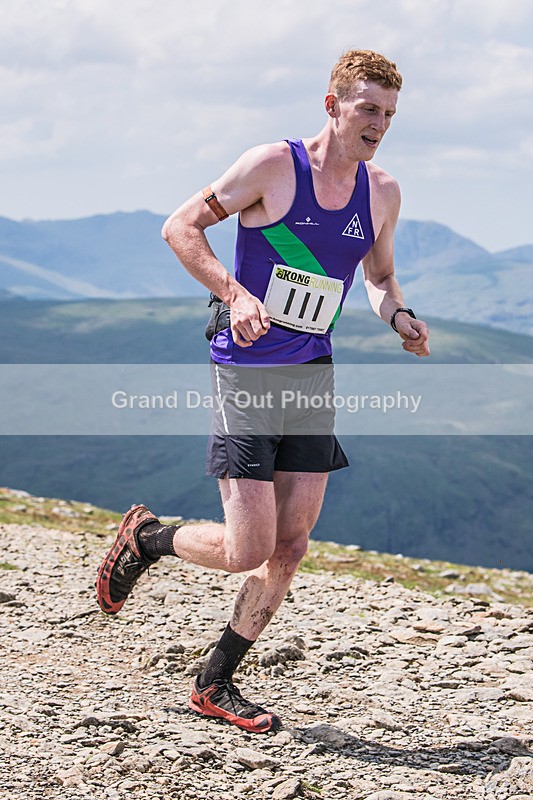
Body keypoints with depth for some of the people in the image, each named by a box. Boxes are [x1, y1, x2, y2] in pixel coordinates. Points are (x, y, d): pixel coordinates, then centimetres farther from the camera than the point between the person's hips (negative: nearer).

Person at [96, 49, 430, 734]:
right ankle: (146, 537, 19)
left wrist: (398, 317, 1)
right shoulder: (273, 165, -10)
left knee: (291, 546, 3)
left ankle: (215, 685, 18)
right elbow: (180, 227, -7)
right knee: (248, 552, -11)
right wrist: (234, 292, -21)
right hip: (245, 372, -6)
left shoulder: (382, 194, 7)